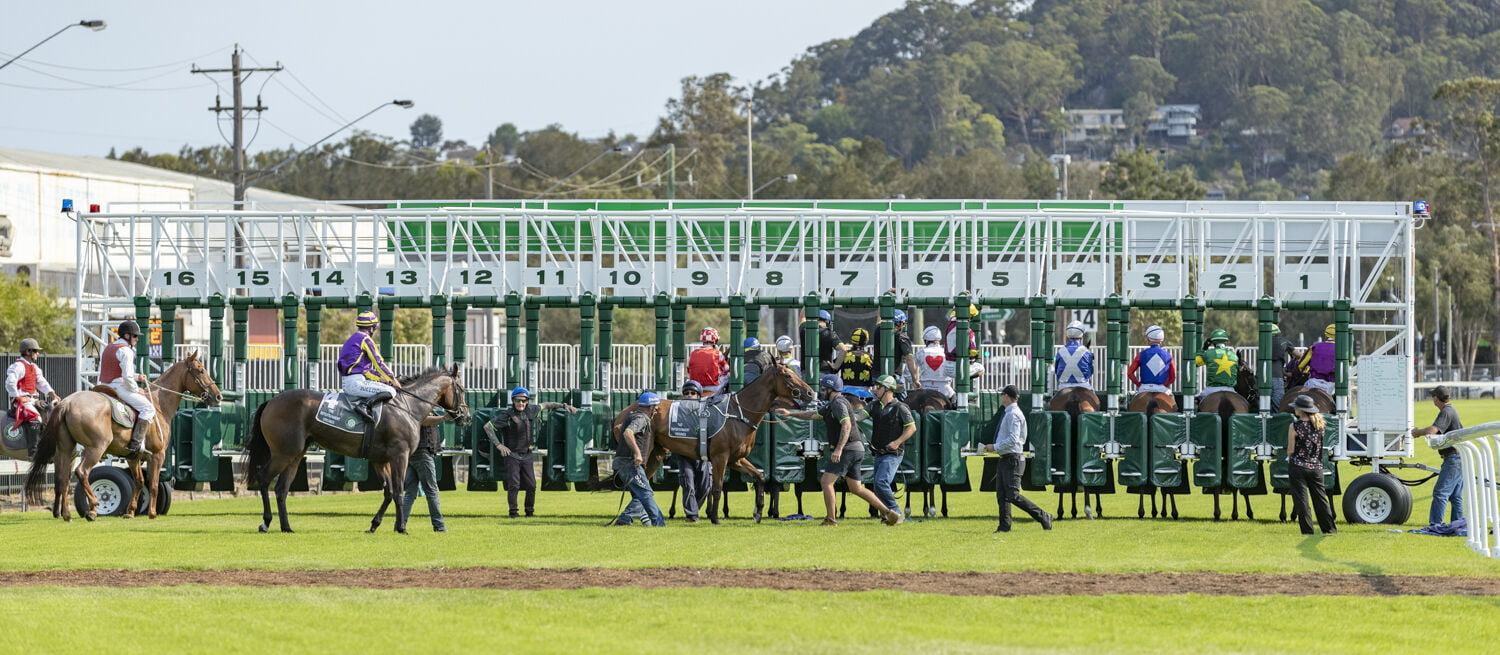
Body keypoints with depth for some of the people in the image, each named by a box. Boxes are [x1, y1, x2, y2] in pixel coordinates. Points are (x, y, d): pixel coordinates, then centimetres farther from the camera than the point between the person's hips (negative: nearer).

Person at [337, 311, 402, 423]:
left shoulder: (353, 339, 23)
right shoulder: (365, 339, -7)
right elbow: (378, 363, -8)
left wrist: (380, 378, 19)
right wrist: (393, 379, 1)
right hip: (356, 382, -10)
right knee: (391, 391, -15)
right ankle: (364, 405, -28)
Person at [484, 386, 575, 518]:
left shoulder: (531, 411, 3)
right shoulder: (507, 414, -12)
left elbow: (545, 405, 22)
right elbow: (487, 426, -12)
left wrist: (564, 405, 21)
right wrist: (498, 445, -15)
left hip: (526, 456, 5)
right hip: (512, 455, -5)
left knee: (531, 485, 2)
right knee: (514, 485, -11)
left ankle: (530, 511, 15)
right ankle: (513, 511, -2)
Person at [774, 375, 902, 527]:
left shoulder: (838, 403, -11)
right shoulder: (831, 405, 21)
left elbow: (846, 425, -24)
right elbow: (814, 415, 32)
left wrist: (838, 449, -31)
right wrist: (790, 414, 32)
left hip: (848, 450, -10)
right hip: (855, 450, 10)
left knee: (826, 481, -6)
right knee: (856, 488, 10)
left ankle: (831, 519, -6)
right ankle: (889, 513, 6)